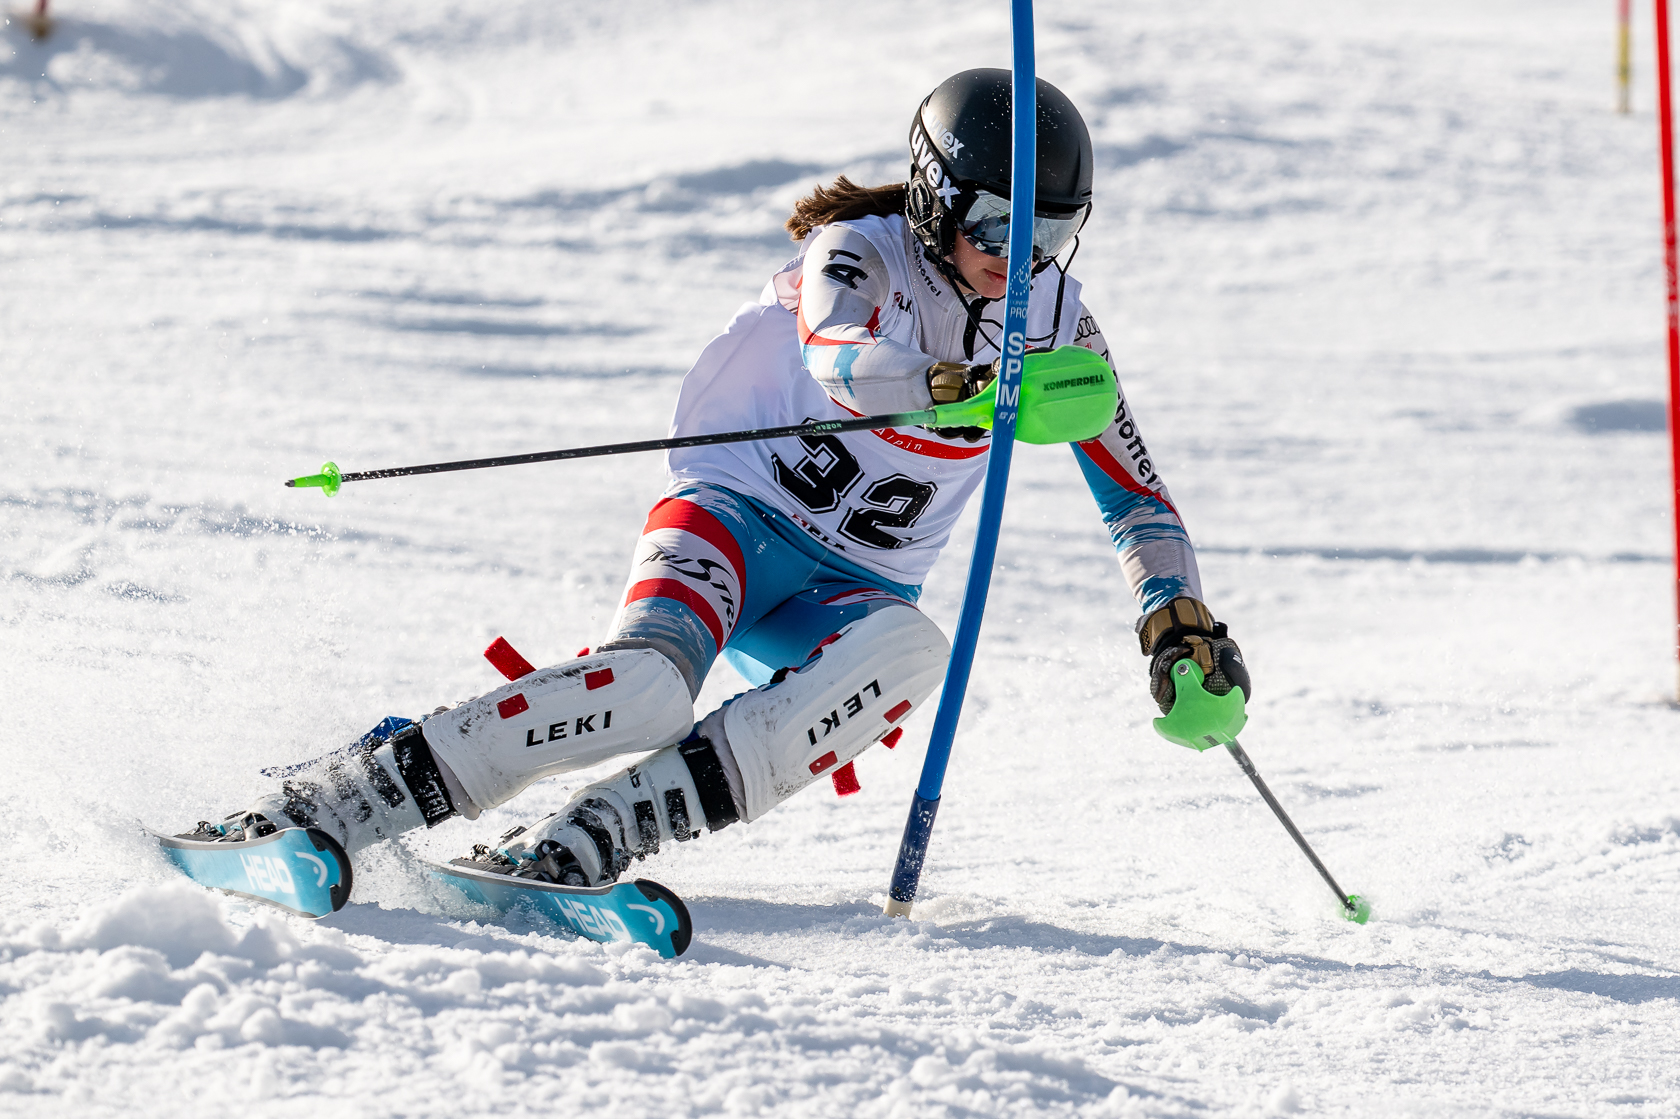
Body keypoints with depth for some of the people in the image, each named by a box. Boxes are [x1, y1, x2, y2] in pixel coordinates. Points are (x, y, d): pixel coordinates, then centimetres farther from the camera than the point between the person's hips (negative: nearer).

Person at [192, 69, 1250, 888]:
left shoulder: (1053, 317, 2)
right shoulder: (859, 252, -12)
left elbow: (1136, 490, 10)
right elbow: (841, 360, -36)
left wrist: (1183, 618, -5)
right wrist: (965, 391, -55)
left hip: (852, 594, 4)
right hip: (739, 516, -4)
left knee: (909, 650, -34)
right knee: (650, 683, -36)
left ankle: (584, 840, -41)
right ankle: (317, 802, -32)